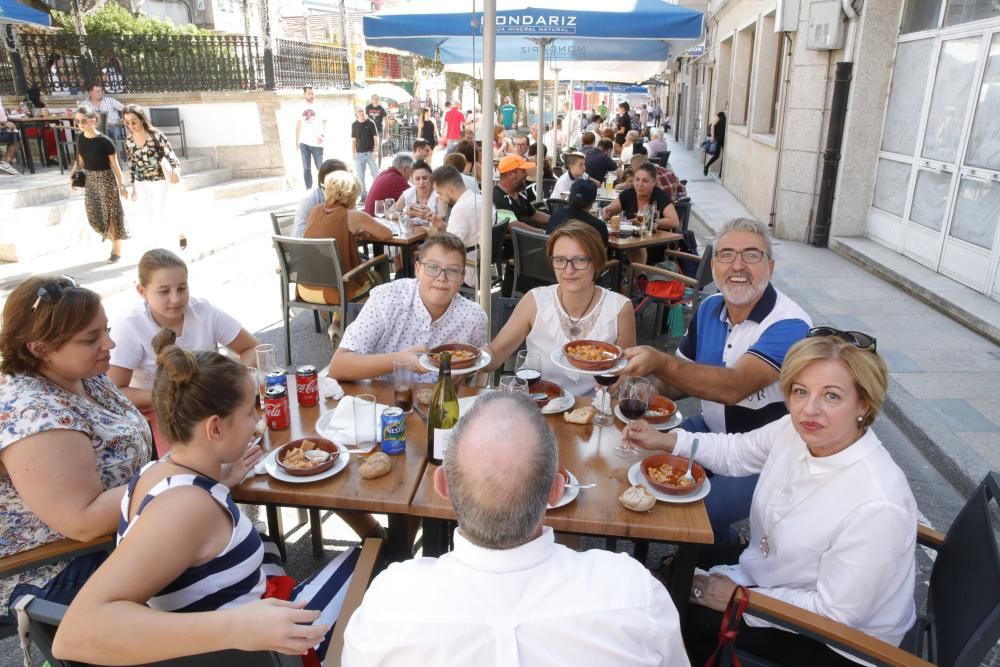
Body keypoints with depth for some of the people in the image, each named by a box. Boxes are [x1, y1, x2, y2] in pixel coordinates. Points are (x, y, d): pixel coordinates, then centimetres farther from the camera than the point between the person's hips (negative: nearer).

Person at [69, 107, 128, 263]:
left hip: (105, 180, -6)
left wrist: (122, 185, -12)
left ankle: (117, 250, 16)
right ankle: (114, 237, 33)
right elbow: (80, 161, 12)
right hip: (89, 180, 6)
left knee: (112, 214, 3)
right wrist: (73, 175, -1)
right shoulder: (81, 139, 1)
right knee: (94, 216, 10)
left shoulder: (105, 141, -16)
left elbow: (115, 165, -12)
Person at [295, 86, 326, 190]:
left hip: (316, 142, -3)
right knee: (306, 169, 4)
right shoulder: (300, 108, 10)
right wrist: (297, 141, 11)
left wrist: (322, 134, -28)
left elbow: (323, 122, -8)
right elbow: (298, 125, 14)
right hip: (304, 143, 3)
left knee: (320, 167, 0)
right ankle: (308, 190, 9)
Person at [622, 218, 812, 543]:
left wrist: (660, 363, -52)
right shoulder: (709, 309, -2)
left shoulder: (789, 325, -23)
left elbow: (734, 387, -38)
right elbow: (683, 375, 8)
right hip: (710, 429, 7)